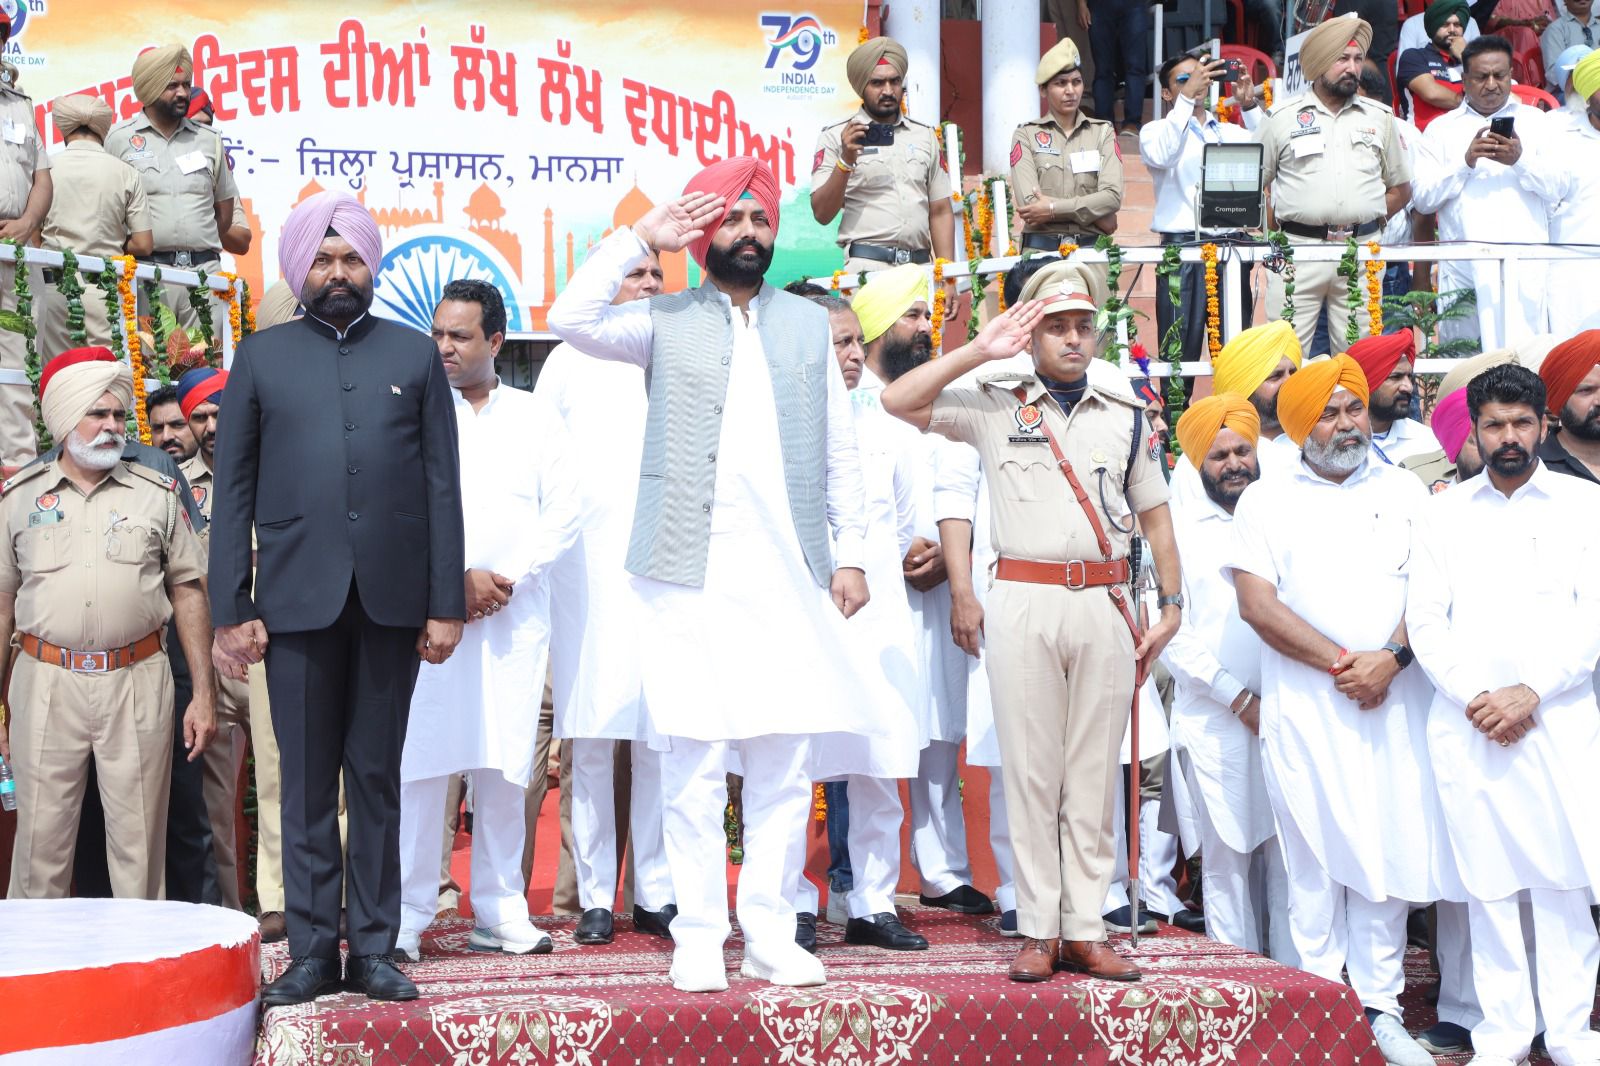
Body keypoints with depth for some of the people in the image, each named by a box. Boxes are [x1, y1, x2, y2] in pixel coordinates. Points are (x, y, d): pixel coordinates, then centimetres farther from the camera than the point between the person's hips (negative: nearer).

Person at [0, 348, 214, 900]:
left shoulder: (157, 493, 7)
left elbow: (187, 591, 8)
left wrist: (203, 693, 2)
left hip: (137, 683, 0)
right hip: (47, 685, 0)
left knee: (139, 844, 3)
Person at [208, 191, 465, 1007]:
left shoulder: (415, 356, 10)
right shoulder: (262, 357, 9)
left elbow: (442, 485, 6)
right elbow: (232, 489, 5)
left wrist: (446, 603, -1)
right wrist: (230, 611, -3)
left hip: (392, 600, 0)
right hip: (298, 599, 0)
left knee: (377, 780, 6)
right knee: (307, 783, 3)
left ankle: (375, 947, 12)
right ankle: (312, 948, 10)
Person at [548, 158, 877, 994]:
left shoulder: (809, 323, 15)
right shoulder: (668, 322, 7)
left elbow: (839, 450, 14)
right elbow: (570, 319, -10)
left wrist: (849, 551, 7)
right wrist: (640, 238, -4)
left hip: (792, 576, 3)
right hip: (693, 578, -2)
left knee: (786, 766, 4)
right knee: (695, 765, -2)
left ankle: (771, 935, 12)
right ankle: (699, 937, 7)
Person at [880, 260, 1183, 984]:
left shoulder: (1125, 416, 16)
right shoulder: (994, 405, 7)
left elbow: (1155, 514, 20)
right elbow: (897, 402, -4)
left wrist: (1172, 606, 12)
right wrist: (980, 350, -5)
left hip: (1106, 605, 2)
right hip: (1025, 601, -2)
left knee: (1095, 773, 4)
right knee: (1030, 768, 0)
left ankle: (1085, 930, 10)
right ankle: (1037, 930, 7)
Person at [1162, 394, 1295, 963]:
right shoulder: (1179, 525, 7)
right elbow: (1172, 634, 0)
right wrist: (1242, 700, -6)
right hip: (1216, 721, -2)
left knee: (1289, 858, -1)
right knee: (1227, 859, 0)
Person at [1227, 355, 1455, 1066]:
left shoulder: (1404, 492, 14)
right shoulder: (1266, 502, 7)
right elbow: (1257, 604, -3)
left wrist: (1391, 658, -11)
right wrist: (1341, 661, -10)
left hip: (1394, 700, 2)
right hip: (1304, 705, -2)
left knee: (1390, 849, 1)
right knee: (1314, 854, -2)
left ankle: (1382, 1008, 8)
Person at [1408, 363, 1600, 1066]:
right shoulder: (1443, 513, 12)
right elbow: (1425, 620, 6)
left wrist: (1532, 691, -11)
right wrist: (1473, 696, -8)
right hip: (1467, 723, 1)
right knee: (1489, 879, 2)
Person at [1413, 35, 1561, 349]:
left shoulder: (1537, 122, 17)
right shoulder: (1442, 129, 16)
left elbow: (1557, 189, 5)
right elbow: (1422, 198, 4)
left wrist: (1520, 160, -11)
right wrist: (1465, 162, -8)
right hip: (1464, 269, 0)